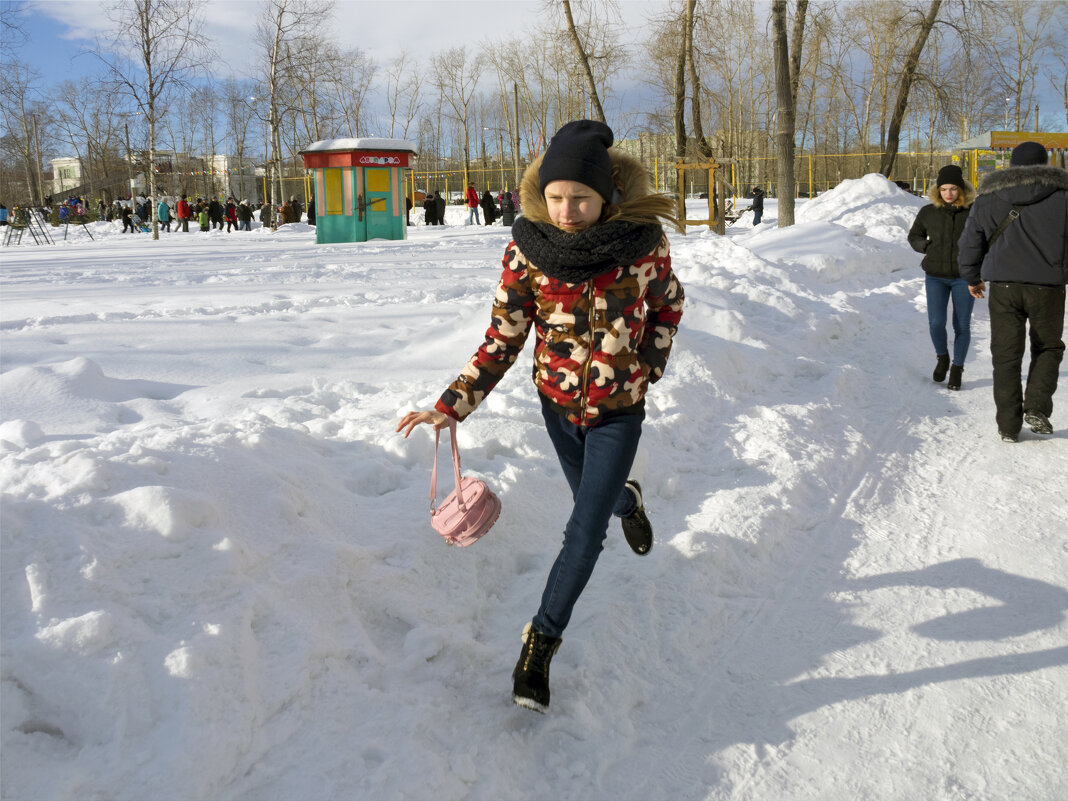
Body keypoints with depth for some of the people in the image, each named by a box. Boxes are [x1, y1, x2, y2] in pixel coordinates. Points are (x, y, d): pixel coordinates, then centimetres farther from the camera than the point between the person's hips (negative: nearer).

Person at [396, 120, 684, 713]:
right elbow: (503, 340, -11)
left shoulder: (644, 241, -19)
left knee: (584, 532, -6)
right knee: (593, 498, 25)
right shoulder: (526, 251, -17)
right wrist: (450, 407, -19)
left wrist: (649, 366, -5)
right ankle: (627, 501, 63)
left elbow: (668, 302, 3)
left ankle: (540, 643, 12)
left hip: (619, 409, -2)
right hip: (558, 401, 2)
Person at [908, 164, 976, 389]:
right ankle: (942, 357, 20)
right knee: (936, 322, -9)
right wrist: (927, 247, -3)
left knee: (962, 325, 4)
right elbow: (914, 236, 15)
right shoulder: (928, 212, 0)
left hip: (964, 277, -1)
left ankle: (957, 368, 22)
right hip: (936, 277, 1)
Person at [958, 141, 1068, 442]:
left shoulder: (988, 197, 6)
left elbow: (971, 242, 10)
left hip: (1003, 284, 1)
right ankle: (1037, 407, 0)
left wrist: (972, 277, 23)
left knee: (1006, 355, 6)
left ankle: (1009, 425, 6)